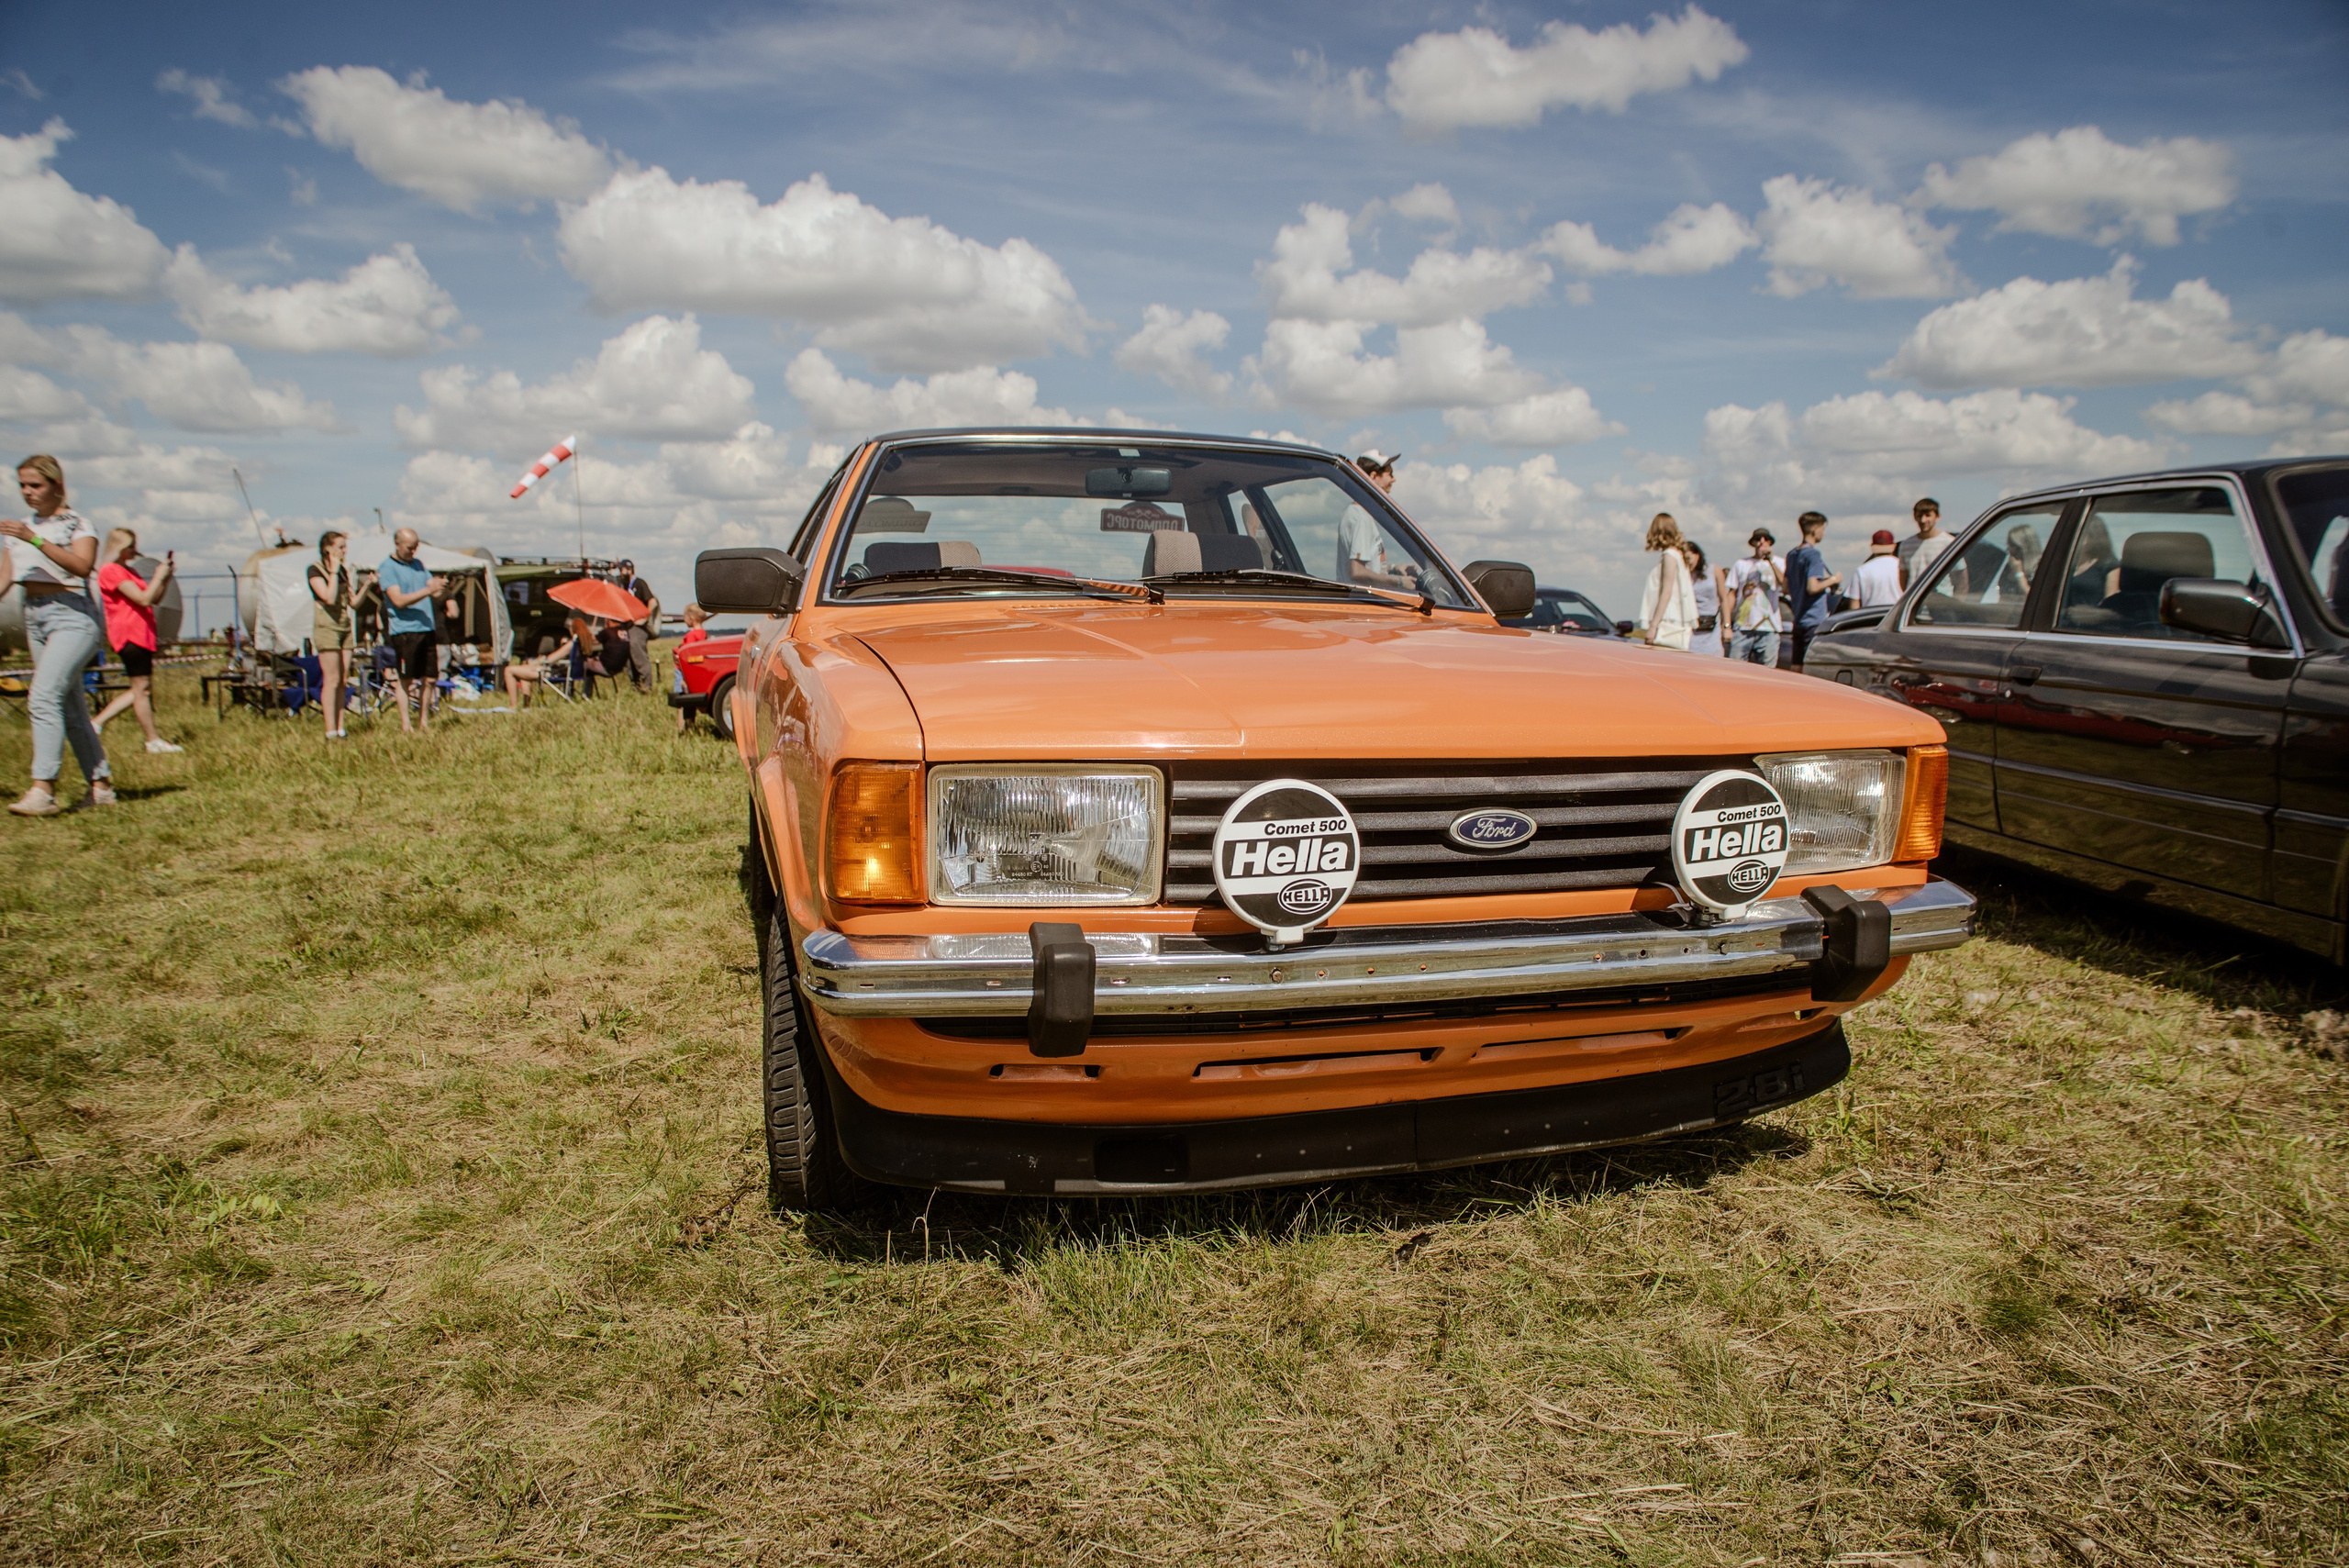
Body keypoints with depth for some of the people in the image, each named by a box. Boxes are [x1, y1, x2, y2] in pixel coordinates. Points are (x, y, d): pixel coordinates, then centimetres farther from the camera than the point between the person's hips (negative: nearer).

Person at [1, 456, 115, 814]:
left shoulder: (76, 524, -3)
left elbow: (82, 565, -22)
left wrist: (35, 540, -29)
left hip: (70, 615, -8)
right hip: (34, 616, 8)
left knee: (44, 696, -20)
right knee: (71, 708, 8)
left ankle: (43, 790, -24)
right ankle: (101, 785, 14)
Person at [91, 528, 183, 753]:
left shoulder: (128, 571, 21)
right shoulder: (111, 571, -10)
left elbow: (155, 599, 20)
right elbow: (144, 599, -19)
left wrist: (165, 579, 6)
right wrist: (158, 577, -7)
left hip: (141, 635, 10)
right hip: (129, 634, -10)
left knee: (142, 689, 11)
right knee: (142, 688, -7)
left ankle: (97, 723, 14)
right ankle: (154, 741, -3)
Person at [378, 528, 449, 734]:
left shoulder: (418, 564, 18)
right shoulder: (386, 568, -3)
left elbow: (435, 593, 15)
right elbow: (399, 600, -14)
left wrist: (441, 588, -9)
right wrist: (428, 590, -23)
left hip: (426, 630, 6)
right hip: (404, 630, -6)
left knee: (430, 679, 6)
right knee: (403, 679, -1)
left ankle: (424, 721, 17)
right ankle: (405, 725, 4)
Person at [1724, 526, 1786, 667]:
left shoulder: (1779, 563, 9)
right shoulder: (1741, 563, 12)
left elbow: (1786, 588, -8)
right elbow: (1732, 595, 10)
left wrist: (1771, 562, -12)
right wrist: (1727, 625, 2)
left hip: (1768, 629, 0)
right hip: (1742, 627, 0)